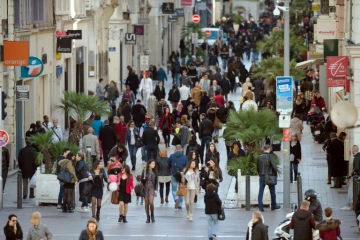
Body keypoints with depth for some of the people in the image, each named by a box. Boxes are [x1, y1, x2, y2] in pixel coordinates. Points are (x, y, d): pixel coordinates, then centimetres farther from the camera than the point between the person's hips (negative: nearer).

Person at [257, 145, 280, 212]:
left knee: (260, 192, 3)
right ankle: (274, 206, 22)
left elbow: (258, 167, 8)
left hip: (262, 176, 3)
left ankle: (260, 207, -3)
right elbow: (274, 166, -15)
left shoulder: (259, 157, 2)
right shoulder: (270, 156, -12)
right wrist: (275, 174, 0)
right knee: (272, 192, 13)